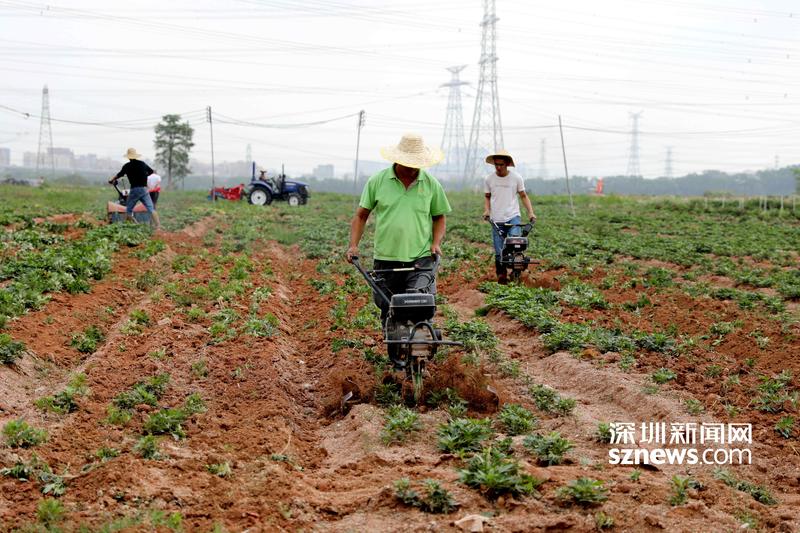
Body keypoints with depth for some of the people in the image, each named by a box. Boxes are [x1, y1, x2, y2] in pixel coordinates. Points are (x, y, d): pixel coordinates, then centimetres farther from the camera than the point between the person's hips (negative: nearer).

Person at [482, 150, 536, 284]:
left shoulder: (516, 177, 1)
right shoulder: (489, 179, 4)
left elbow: (523, 196, 9)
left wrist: (530, 212, -2)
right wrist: (486, 210, -1)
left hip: (513, 217, -1)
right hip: (496, 220, 1)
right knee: (499, 253, 0)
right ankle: (501, 276, 16)